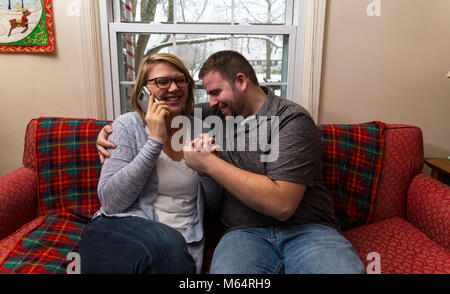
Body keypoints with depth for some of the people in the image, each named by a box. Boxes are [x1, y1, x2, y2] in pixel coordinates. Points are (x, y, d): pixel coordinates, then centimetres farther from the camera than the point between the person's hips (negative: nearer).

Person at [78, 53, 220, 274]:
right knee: (167, 243, -32)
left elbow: (215, 198, 8)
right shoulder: (128, 125, -2)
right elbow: (110, 202, -13)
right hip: (120, 228, -2)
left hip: (184, 239, 3)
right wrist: (155, 141, -16)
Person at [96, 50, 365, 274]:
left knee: (343, 269, -33)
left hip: (307, 228, -1)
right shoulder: (217, 118, 13)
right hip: (247, 232, 2)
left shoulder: (292, 120, -5)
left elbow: (281, 204, -17)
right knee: (226, 266, -32)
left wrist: (209, 162, -13)